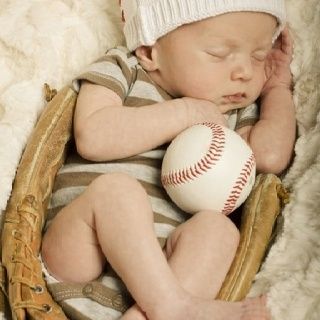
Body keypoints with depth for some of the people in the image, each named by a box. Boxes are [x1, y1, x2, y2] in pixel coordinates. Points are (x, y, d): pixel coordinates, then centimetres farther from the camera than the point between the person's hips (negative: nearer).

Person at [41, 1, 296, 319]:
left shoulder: (234, 110, 18)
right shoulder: (121, 70, 7)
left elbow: (271, 157, -1)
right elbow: (93, 138, -12)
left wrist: (278, 87, 13)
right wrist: (185, 113, -8)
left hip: (165, 257, 3)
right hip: (83, 248, -2)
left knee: (216, 227, -25)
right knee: (116, 188, -31)